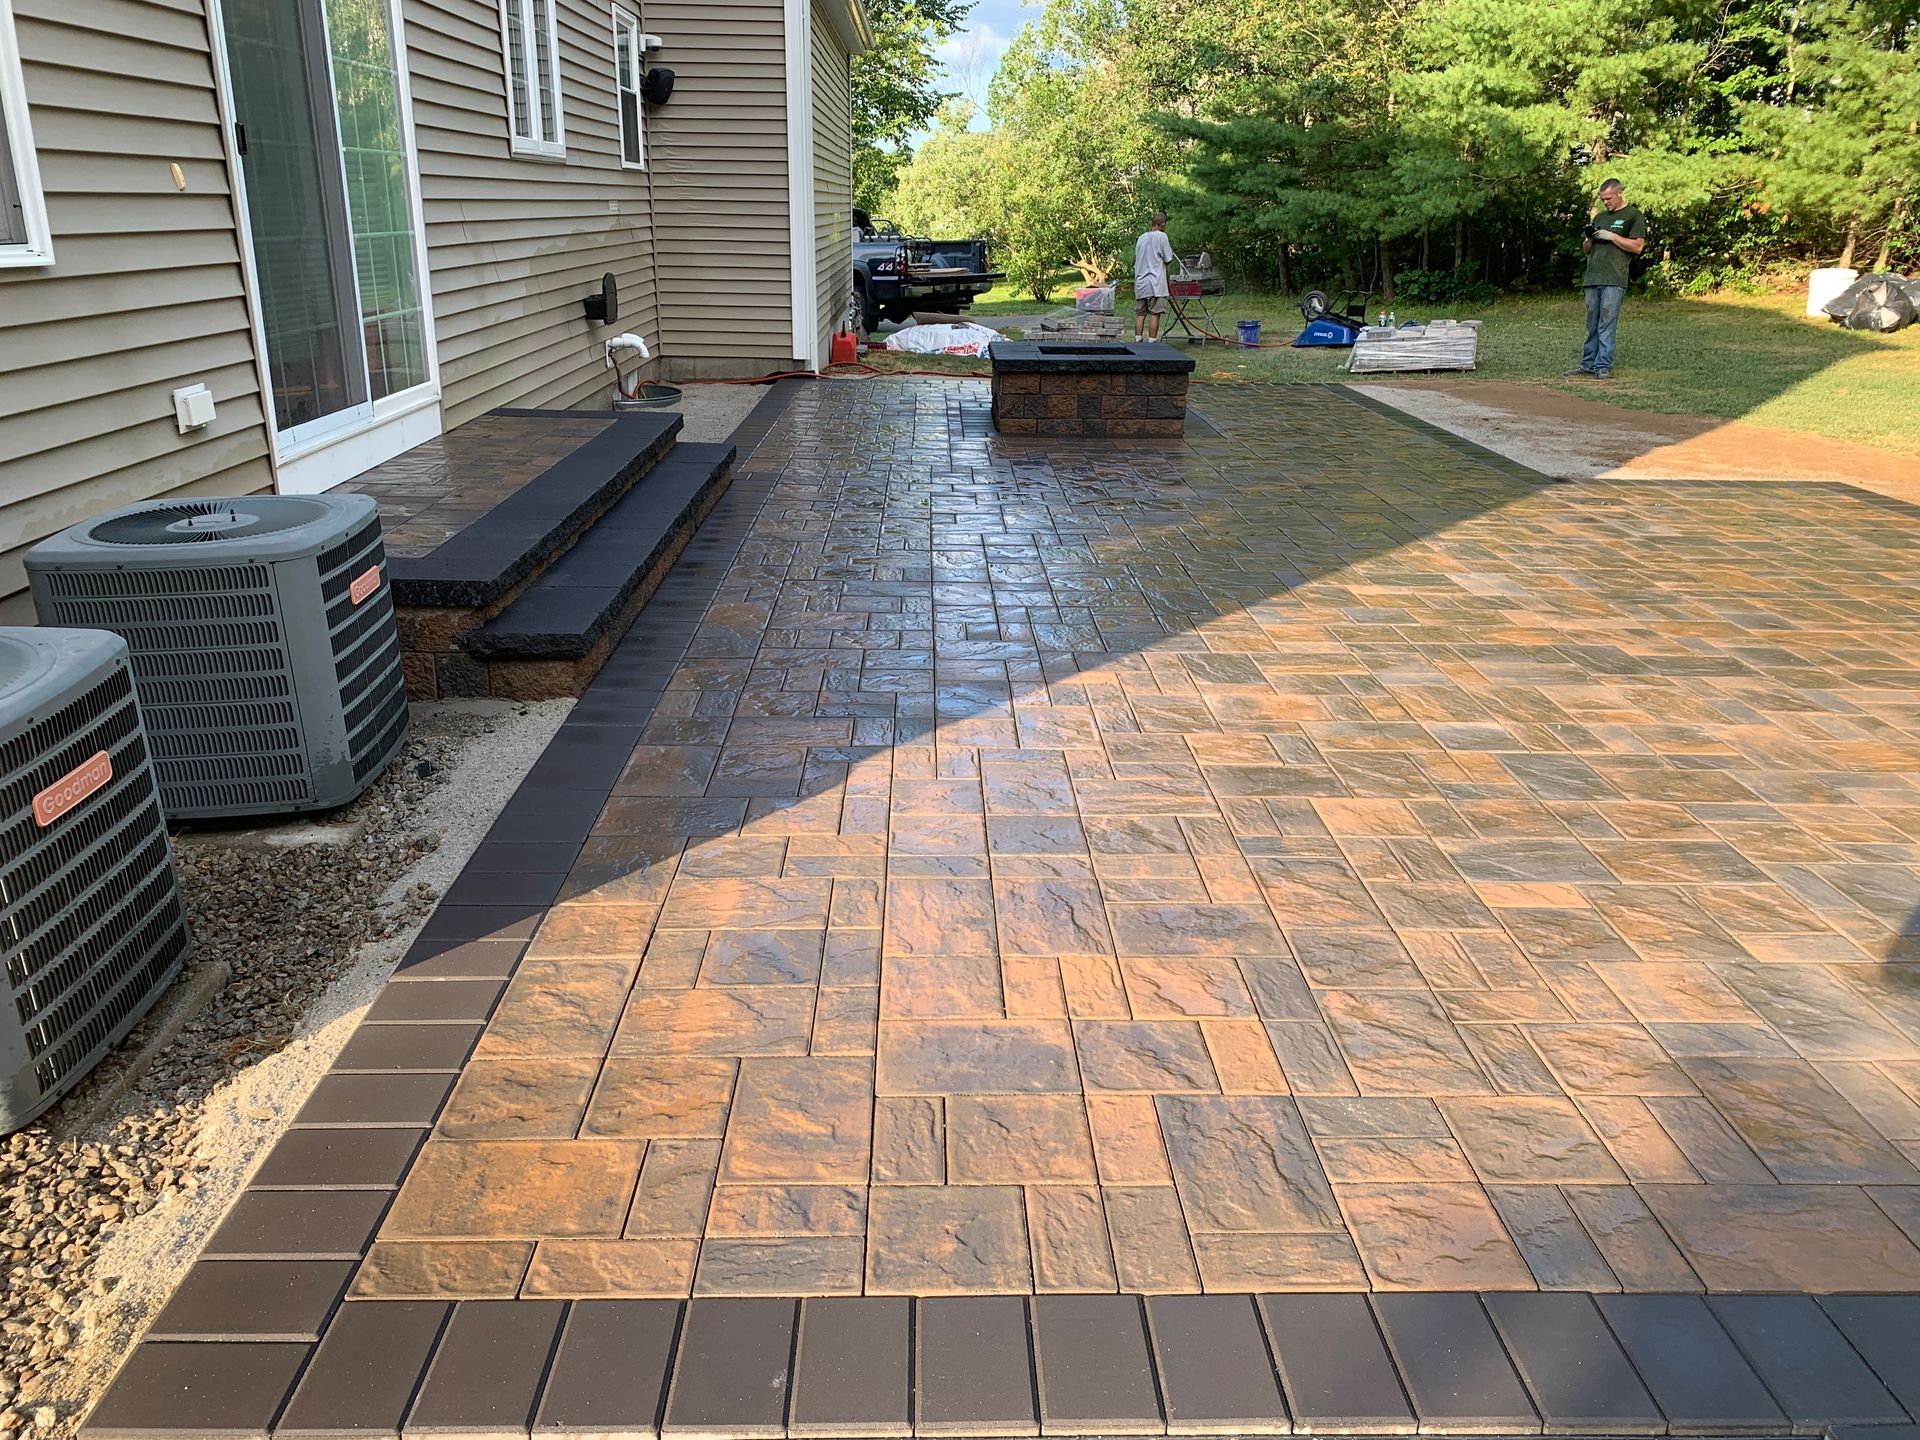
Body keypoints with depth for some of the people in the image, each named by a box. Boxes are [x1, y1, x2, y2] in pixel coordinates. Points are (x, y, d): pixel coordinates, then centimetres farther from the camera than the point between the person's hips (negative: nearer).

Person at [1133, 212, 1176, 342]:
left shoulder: (1141, 238, 13)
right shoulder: (1161, 236, -6)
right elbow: (1168, 259, -4)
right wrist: (1170, 248, 14)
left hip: (1140, 283, 6)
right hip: (1155, 283, -6)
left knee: (1140, 313, 7)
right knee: (1155, 314, -4)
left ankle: (1137, 341, 5)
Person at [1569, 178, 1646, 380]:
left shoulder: (1633, 216, 3)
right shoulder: (1600, 217, 22)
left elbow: (1637, 246, -6)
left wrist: (1611, 236, -9)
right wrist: (1590, 238, 3)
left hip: (1614, 280, -6)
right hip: (1593, 278, 6)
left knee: (1606, 325, -9)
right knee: (1592, 326, 7)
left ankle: (1603, 367, -8)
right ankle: (1588, 365, 10)